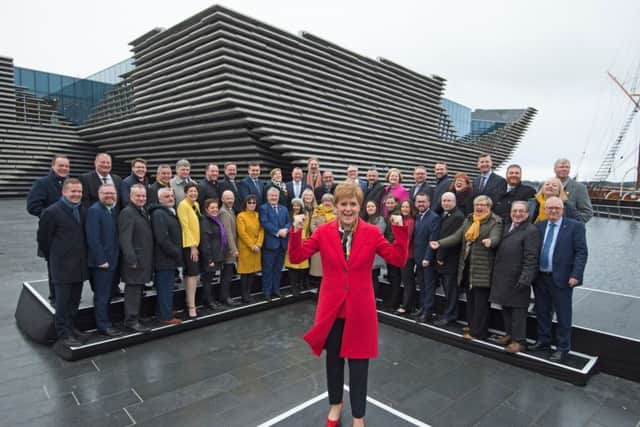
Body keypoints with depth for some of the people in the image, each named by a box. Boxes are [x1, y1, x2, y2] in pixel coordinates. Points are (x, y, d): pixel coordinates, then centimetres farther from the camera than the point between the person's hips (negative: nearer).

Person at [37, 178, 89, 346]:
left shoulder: (82, 211, 7)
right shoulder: (52, 212, -10)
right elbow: (43, 238, -4)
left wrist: (82, 257, 13)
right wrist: (54, 258, 4)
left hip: (79, 265, 6)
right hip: (62, 266, -6)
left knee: (74, 301, 15)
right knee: (62, 302, 3)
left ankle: (70, 327, 29)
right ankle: (63, 334, 14)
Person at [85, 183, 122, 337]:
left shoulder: (114, 210, 12)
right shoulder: (94, 210, -13)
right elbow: (93, 239, -19)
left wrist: (116, 258, 11)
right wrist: (101, 260, -20)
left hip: (113, 260, 8)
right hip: (102, 261, -8)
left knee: (107, 294, 16)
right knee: (102, 295, 1)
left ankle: (105, 321, 27)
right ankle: (103, 325, 11)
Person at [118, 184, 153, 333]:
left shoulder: (144, 212, 15)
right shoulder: (127, 213, -12)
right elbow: (125, 239, -19)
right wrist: (132, 259, -23)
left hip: (144, 259, 9)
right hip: (135, 260, -9)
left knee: (138, 290, 16)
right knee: (133, 290, -2)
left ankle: (135, 317, 26)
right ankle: (131, 321, 6)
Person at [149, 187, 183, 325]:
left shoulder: (172, 212, 17)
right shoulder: (158, 213, -15)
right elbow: (162, 238, -23)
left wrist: (177, 253, 14)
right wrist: (176, 253, -16)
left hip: (171, 258, 10)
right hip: (164, 258, -9)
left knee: (166, 288, 17)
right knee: (165, 289, -1)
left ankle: (164, 313, 28)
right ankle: (167, 317, 7)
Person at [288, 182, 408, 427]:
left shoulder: (372, 233, -6)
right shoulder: (324, 231, -5)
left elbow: (399, 260, -9)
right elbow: (297, 257, -6)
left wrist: (400, 230, -20)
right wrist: (296, 231, -21)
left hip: (360, 308, -1)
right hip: (332, 307, 1)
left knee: (359, 363, 10)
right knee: (333, 358, 19)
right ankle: (335, 404, 45)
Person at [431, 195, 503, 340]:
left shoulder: (495, 222, -5)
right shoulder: (468, 220, 15)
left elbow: (496, 238, -22)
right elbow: (456, 237, 10)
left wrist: (490, 241, -46)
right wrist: (439, 243, -3)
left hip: (483, 268, -7)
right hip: (468, 266, 7)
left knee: (481, 300, -2)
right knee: (470, 298, 15)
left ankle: (478, 331, 7)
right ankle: (472, 325, 28)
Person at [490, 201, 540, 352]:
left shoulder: (531, 231, -11)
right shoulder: (507, 228, 14)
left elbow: (531, 259, -17)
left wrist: (525, 280, -21)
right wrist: (496, 274, 14)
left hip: (517, 279, -7)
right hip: (503, 277, 8)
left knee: (518, 309, 3)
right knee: (505, 308, 16)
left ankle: (519, 341, 15)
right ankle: (510, 334, 31)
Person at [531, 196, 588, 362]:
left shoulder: (575, 226, -3)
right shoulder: (538, 226, 9)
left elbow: (581, 252, -8)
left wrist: (575, 275, -16)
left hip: (561, 278, -4)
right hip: (540, 277, 5)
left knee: (563, 315, 5)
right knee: (542, 312, 15)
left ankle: (563, 349, 17)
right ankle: (543, 342, 30)